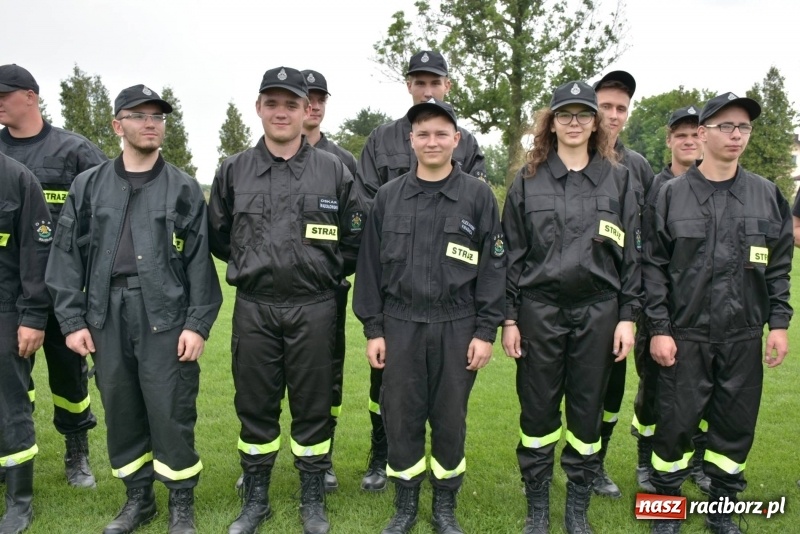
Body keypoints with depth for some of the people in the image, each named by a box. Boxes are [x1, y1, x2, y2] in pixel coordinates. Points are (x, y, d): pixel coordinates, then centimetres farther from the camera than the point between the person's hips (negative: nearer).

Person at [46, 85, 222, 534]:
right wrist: (72, 319, 1)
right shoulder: (89, 186, 10)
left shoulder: (185, 188, 4)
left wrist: (198, 323, -8)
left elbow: (200, 260, -1)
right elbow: (68, 255, 8)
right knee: (121, 411, 12)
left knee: (171, 413, 0)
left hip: (166, 317, -3)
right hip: (107, 317, 3)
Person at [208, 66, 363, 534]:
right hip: (253, 308, 2)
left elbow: (356, 239, 7)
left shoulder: (334, 171, 1)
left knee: (313, 407, 8)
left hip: (314, 308, -1)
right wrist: (253, 266, 12)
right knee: (255, 407, 11)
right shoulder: (234, 171, 5)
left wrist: (326, 273, 8)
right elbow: (218, 236, 15)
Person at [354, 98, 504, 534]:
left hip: (457, 326, -1)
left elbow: (493, 266, -1)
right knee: (401, 417, 8)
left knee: (450, 419, 9)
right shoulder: (388, 196, 4)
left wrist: (486, 331, -5)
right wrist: (373, 329, 2)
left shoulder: (478, 196, 0)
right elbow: (370, 265, 5)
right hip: (401, 325, 1)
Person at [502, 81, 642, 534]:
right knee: (538, 411, 6)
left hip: (598, 311, 1)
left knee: (588, 412, 9)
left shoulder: (620, 180, 6)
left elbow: (632, 254, 5)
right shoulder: (528, 180, 5)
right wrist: (509, 318, -1)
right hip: (539, 309, 0)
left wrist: (628, 317, -1)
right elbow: (513, 254, 3)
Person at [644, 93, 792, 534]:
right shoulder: (672, 194, -2)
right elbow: (654, 266, -4)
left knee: (736, 428, 10)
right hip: (684, 335, -2)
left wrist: (779, 322, 3)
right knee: (675, 425, 3)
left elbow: (779, 266, 10)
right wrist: (658, 328, -8)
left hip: (744, 337, 3)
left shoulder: (768, 195, 6)